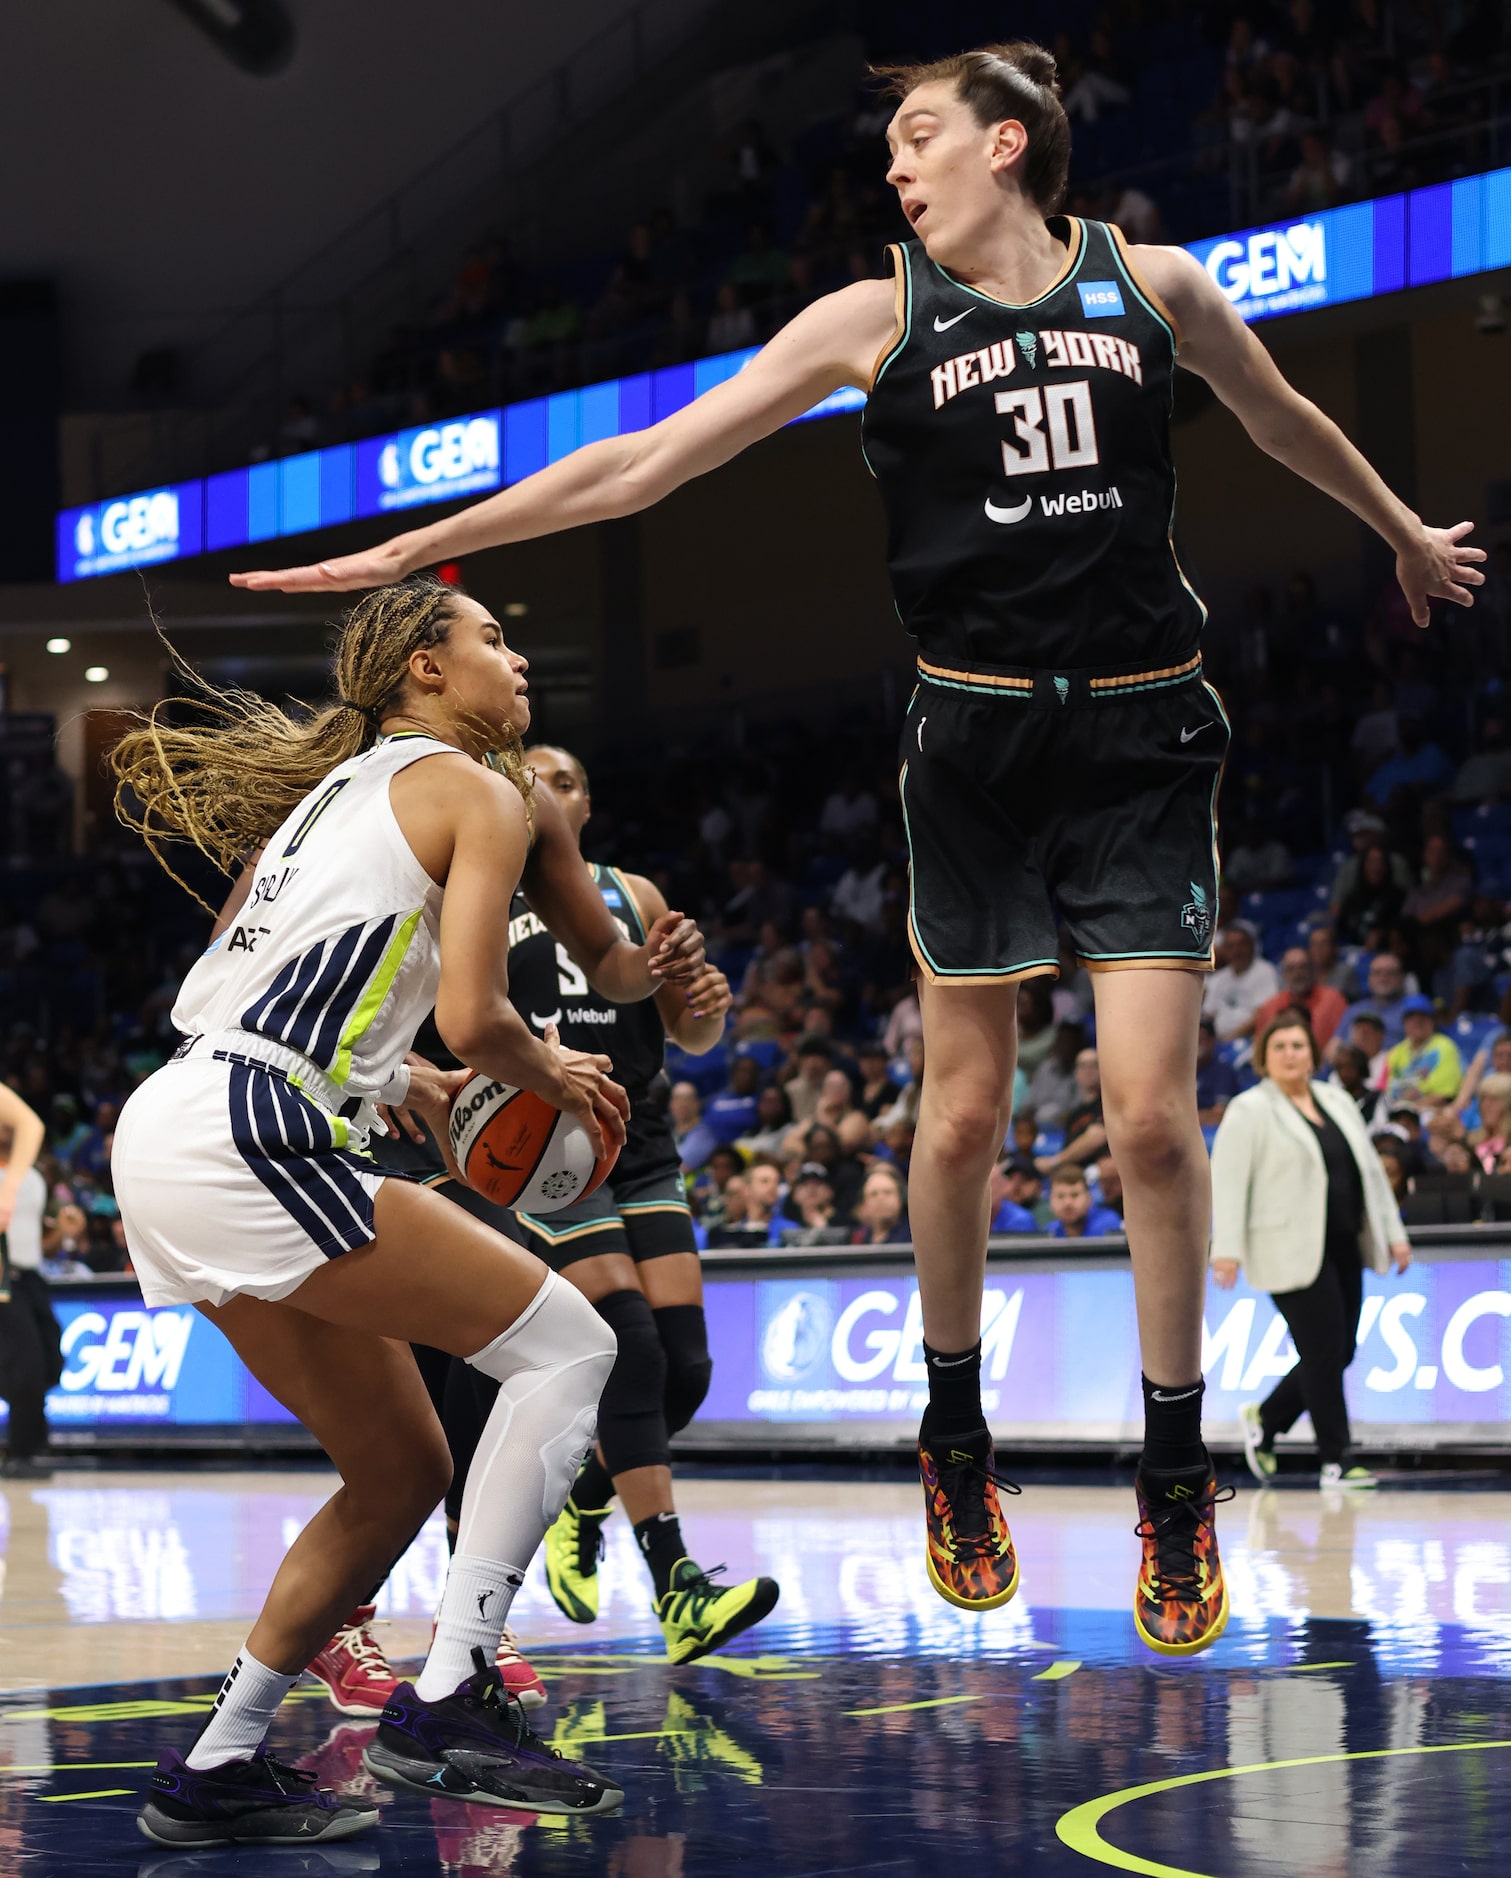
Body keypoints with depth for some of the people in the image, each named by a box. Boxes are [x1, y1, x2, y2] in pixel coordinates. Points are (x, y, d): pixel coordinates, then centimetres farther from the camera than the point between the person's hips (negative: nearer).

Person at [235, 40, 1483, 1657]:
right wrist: (416, 547, -3)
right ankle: (955, 1446, 24)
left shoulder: (1150, 284, 5)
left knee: (1152, 1113, -7)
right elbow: (640, 464, 0)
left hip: (1142, 739, 0)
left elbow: (1281, 420, 25)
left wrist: (1405, 534, 39)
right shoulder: (877, 318, 2)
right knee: (962, 1115, 4)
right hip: (978, 741, 0)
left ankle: (1176, 1482, 7)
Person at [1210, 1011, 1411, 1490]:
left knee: (1338, 1356, 7)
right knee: (1324, 1354, -8)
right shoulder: (1249, 1110, -4)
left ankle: (1265, 1417, 29)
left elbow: (1370, 1168, 20)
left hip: (1343, 1249, 7)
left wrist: (1394, 1232, 15)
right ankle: (1335, 1461, 1)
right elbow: (1228, 1181, -10)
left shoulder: (1337, 1102, 16)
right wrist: (1227, 1248, -19)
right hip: (1293, 1254, -7)